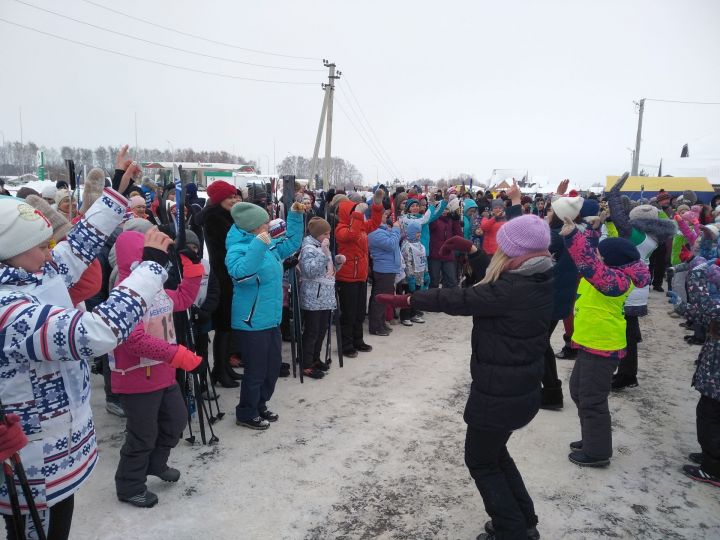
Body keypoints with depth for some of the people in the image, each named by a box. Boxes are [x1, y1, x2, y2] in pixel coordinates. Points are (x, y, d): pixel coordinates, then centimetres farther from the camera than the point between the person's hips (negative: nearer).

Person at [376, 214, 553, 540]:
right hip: (523, 388, 9)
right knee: (495, 452, 27)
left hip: (498, 393, -9)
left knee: (480, 461, 13)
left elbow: (460, 300, -22)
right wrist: (471, 250, 16)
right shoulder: (540, 280, -1)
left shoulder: (513, 289, -27)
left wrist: (407, 299, -13)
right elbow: (493, 280, 13)